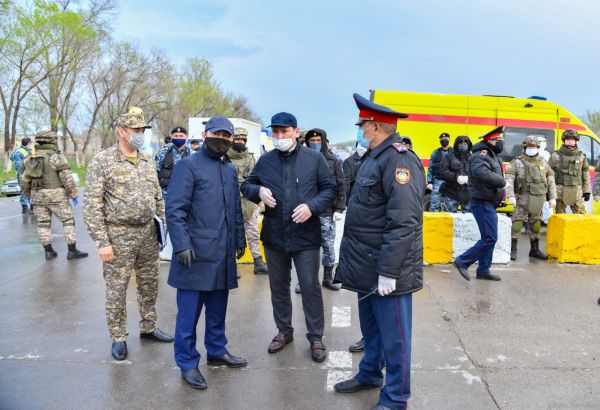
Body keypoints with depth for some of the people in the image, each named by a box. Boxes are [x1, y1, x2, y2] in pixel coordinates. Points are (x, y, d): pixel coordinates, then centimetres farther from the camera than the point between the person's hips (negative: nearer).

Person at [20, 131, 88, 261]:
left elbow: (24, 178, 12)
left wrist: (27, 195, 22)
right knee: (68, 220, 2)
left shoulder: (29, 158, 9)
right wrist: (74, 194, -8)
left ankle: (48, 251, 12)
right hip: (56, 195, -5)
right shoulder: (57, 157, -9)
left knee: (43, 223, 11)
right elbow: (67, 178, -14)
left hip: (37, 196, 6)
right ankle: (72, 251, 1)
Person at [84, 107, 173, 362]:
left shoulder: (148, 162, 9)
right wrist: (102, 242, -15)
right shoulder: (102, 161, -8)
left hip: (148, 234, 5)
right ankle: (118, 338, 21)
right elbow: (92, 205, -11)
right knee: (117, 289, 6)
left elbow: (158, 197, 15)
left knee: (149, 285, 15)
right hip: (119, 236, -5)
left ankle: (148, 328, 33)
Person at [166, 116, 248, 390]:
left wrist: (239, 240, 19)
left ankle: (217, 351, 33)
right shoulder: (189, 166, -5)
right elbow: (175, 209, -12)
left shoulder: (230, 170, 17)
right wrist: (182, 244, -19)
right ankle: (187, 363, 16)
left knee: (218, 309, 17)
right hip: (196, 254, -6)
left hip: (223, 254, 7)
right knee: (189, 312, 2)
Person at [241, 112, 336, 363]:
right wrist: (259, 191, -9)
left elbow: (329, 189, 1)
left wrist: (312, 206, -16)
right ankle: (284, 330, 35)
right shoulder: (265, 160, 5)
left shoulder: (314, 158, -3)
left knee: (310, 286, 2)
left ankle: (316, 337, 20)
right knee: (278, 285, 16)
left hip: (306, 235, -3)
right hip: (274, 235, 3)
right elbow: (246, 185, 14)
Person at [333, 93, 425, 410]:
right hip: (367, 265, 10)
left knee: (393, 334, 5)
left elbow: (403, 223, -26)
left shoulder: (398, 160, -19)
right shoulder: (374, 157, 13)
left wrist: (388, 271, -25)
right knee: (370, 325, 24)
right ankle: (369, 374, 43)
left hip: (386, 268, -10)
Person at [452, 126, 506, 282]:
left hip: (489, 204, 10)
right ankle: (462, 262, -3)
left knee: (489, 238, 13)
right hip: (483, 203, -10)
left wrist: (500, 194, 0)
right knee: (490, 238, -11)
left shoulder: (493, 156, 17)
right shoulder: (481, 155, -15)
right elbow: (482, 173, -34)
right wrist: (501, 181, -20)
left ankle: (483, 270, 21)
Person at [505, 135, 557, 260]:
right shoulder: (517, 162, 0)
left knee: (536, 224, 11)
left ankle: (535, 250, 21)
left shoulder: (543, 164, 13)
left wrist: (552, 198, 8)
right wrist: (511, 196, -17)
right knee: (517, 223, -7)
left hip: (539, 199, 4)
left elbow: (551, 182, 15)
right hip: (523, 198, -4)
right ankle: (513, 250, -2)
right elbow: (509, 180, -8)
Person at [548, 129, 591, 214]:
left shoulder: (581, 156, 9)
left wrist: (587, 191, 6)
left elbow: (586, 174, 11)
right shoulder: (556, 156, 0)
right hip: (560, 192, -2)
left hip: (577, 192, 2)